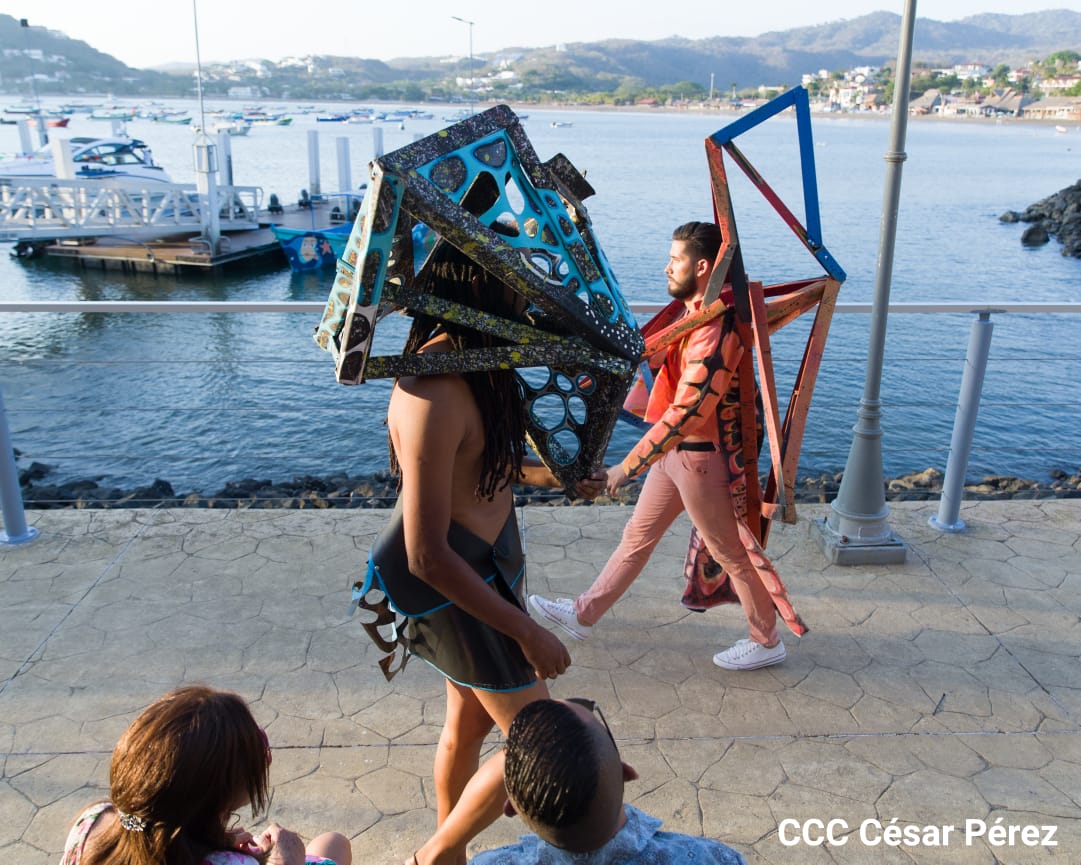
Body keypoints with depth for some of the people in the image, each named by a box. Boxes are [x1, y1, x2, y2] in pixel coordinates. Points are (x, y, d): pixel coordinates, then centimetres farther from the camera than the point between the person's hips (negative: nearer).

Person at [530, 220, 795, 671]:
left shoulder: (715, 333, -28)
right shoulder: (695, 313, 3)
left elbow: (683, 414, -29)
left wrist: (627, 467, -23)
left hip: (699, 457, -10)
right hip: (676, 450, 10)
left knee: (731, 553, 8)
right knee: (638, 535, 19)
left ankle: (766, 641, 29)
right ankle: (584, 614, 32)